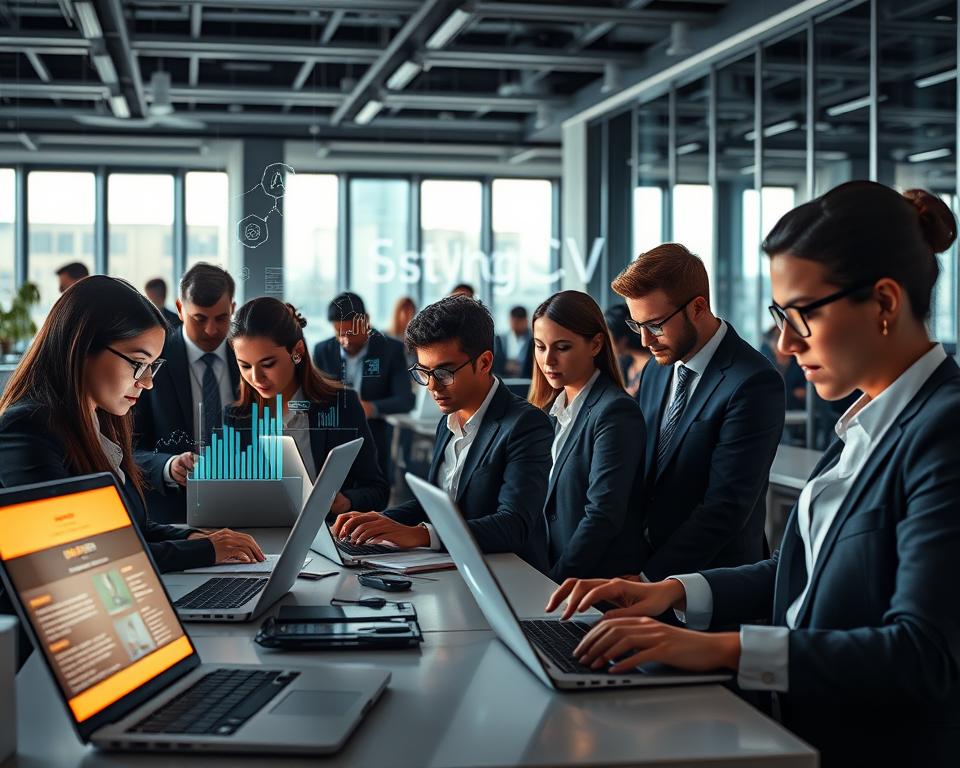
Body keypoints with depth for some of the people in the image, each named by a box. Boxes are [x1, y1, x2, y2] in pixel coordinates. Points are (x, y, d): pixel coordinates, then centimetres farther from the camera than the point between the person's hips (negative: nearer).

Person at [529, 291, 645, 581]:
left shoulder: (615, 412, -10)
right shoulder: (549, 409, 13)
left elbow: (603, 516, -16)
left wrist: (556, 580, -18)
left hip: (600, 585, -6)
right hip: (545, 575, 6)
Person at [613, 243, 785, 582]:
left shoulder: (753, 384, -16)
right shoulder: (654, 372, 8)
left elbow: (726, 507, -20)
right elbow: (638, 476, 11)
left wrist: (647, 579, -20)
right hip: (644, 565, 6)